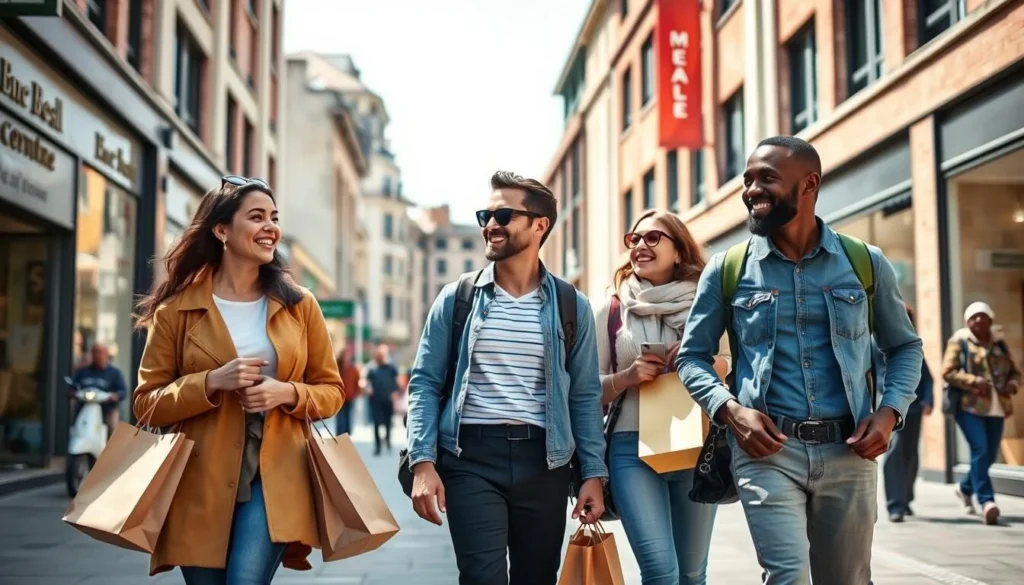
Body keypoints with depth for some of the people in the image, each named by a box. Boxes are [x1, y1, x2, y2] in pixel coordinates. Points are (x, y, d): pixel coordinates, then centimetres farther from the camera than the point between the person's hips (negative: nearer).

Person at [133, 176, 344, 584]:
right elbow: (147, 404, 1)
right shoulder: (177, 309, 1)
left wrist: (288, 393, -10)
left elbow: (331, 390, 11)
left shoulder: (299, 305, 6)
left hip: (274, 480, 0)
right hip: (201, 486, 0)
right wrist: (212, 382, -15)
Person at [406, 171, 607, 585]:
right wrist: (423, 462, -10)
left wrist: (593, 473, 1)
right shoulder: (456, 299, 3)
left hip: (543, 459, 2)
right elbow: (425, 383, 1)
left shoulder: (571, 305, 6)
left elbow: (584, 395, 7)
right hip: (471, 457, -1)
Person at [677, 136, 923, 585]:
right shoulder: (727, 270, 2)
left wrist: (891, 411, -3)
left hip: (848, 450, 2)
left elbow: (904, 346, 15)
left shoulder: (865, 263, 5)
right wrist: (730, 410, -10)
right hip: (766, 448, -2)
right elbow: (692, 356, 8)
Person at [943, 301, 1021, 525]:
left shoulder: (999, 343, 15)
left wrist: (1012, 385, -3)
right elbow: (947, 372, -6)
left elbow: (1015, 372, 20)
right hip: (969, 406, -5)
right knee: (980, 449, -19)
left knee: (990, 455, 10)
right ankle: (986, 502, -20)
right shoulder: (959, 341, 2)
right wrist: (974, 382, -20)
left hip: (995, 407, 5)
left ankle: (965, 488, 35)